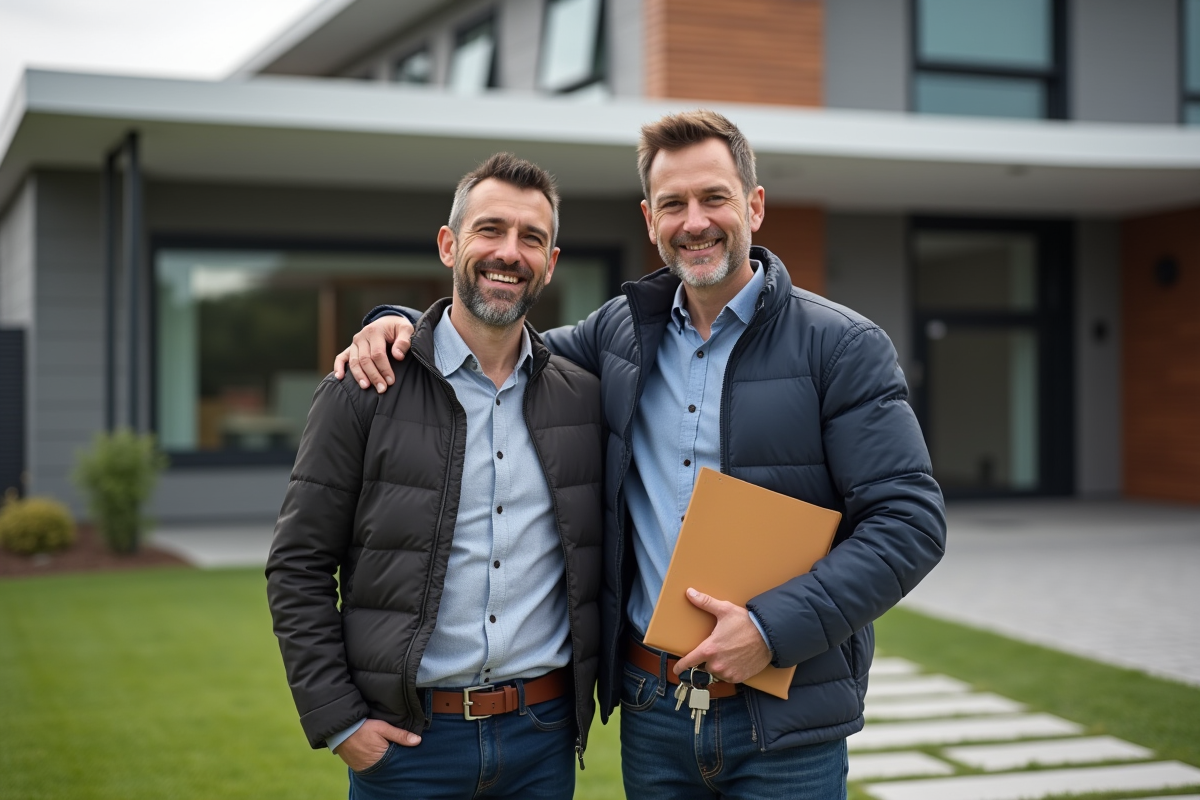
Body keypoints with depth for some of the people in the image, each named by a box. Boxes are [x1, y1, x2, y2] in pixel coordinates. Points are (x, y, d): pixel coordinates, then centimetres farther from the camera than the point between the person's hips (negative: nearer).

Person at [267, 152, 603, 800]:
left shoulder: (584, 399, 5)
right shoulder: (365, 390, -4)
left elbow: (601, 562, 13)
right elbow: (297, 569, -4)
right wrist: (337, 721, -8)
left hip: (545, 734, 3)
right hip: (405, 739, -2)